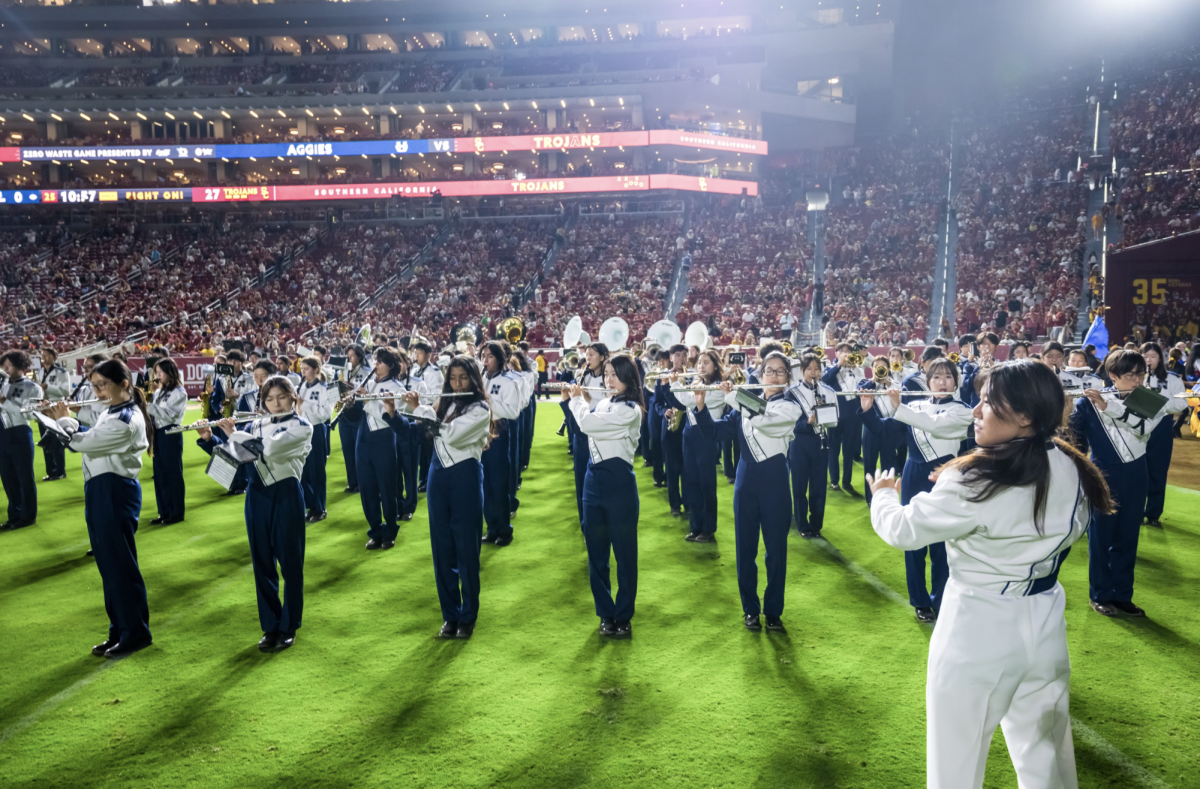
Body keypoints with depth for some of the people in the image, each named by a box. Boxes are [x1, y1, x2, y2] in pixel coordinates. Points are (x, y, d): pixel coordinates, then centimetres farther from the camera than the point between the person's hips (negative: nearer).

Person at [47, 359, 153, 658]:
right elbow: (89, 437, 17)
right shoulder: (111, 412, 12)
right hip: (100, 491, 10)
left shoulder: (127, 420, -20)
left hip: (116, 492, -10)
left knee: (120, 564, -3)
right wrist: (63, 419, 5)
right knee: (108, 564, 14)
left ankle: (137, 634, 8)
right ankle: (119, 630, 23)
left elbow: (83, 442, -20)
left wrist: (63, 421, -3)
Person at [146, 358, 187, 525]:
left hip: (171, 435, -8)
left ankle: (176, 513, 5)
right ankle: (164, 512, 17)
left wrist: (149, 406, -20)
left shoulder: (179, 393, -8)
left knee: (173, 474, -1)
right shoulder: (158, 392, 14)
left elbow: (169, 415, -19)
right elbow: (153, 412, 14)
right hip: (157, 434, 8)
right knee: (160, 474, 9)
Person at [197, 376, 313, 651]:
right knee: (262, 562, 9)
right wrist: (210, 437, -10)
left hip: (286, 495, -5)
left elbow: (270, 448, -20)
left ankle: (288, 627, 15)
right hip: (257, 496, 5)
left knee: (290, 562, 3)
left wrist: (233, 434, -12)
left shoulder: (301, 426, -5)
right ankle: (270, 626, 21)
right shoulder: (255, 425, 11)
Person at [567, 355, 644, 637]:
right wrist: (573, 400, 9)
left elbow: (587, 423, -21)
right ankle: (605, 613, 23)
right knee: (595, 552, 11)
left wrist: (577, 399, -3)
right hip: (593, 480, 8)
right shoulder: (602, 404, 11)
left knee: (624, 553, 4)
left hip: (618, 482, -7)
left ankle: (623, 616, 15)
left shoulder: (630, 410, -14)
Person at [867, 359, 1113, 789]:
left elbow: (901, 529, -13)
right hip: (1044, 625, 7)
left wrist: (883, 493, 7)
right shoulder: (1072, 470, -4)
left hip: (979, 630, -6)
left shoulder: (977, 482, -24)